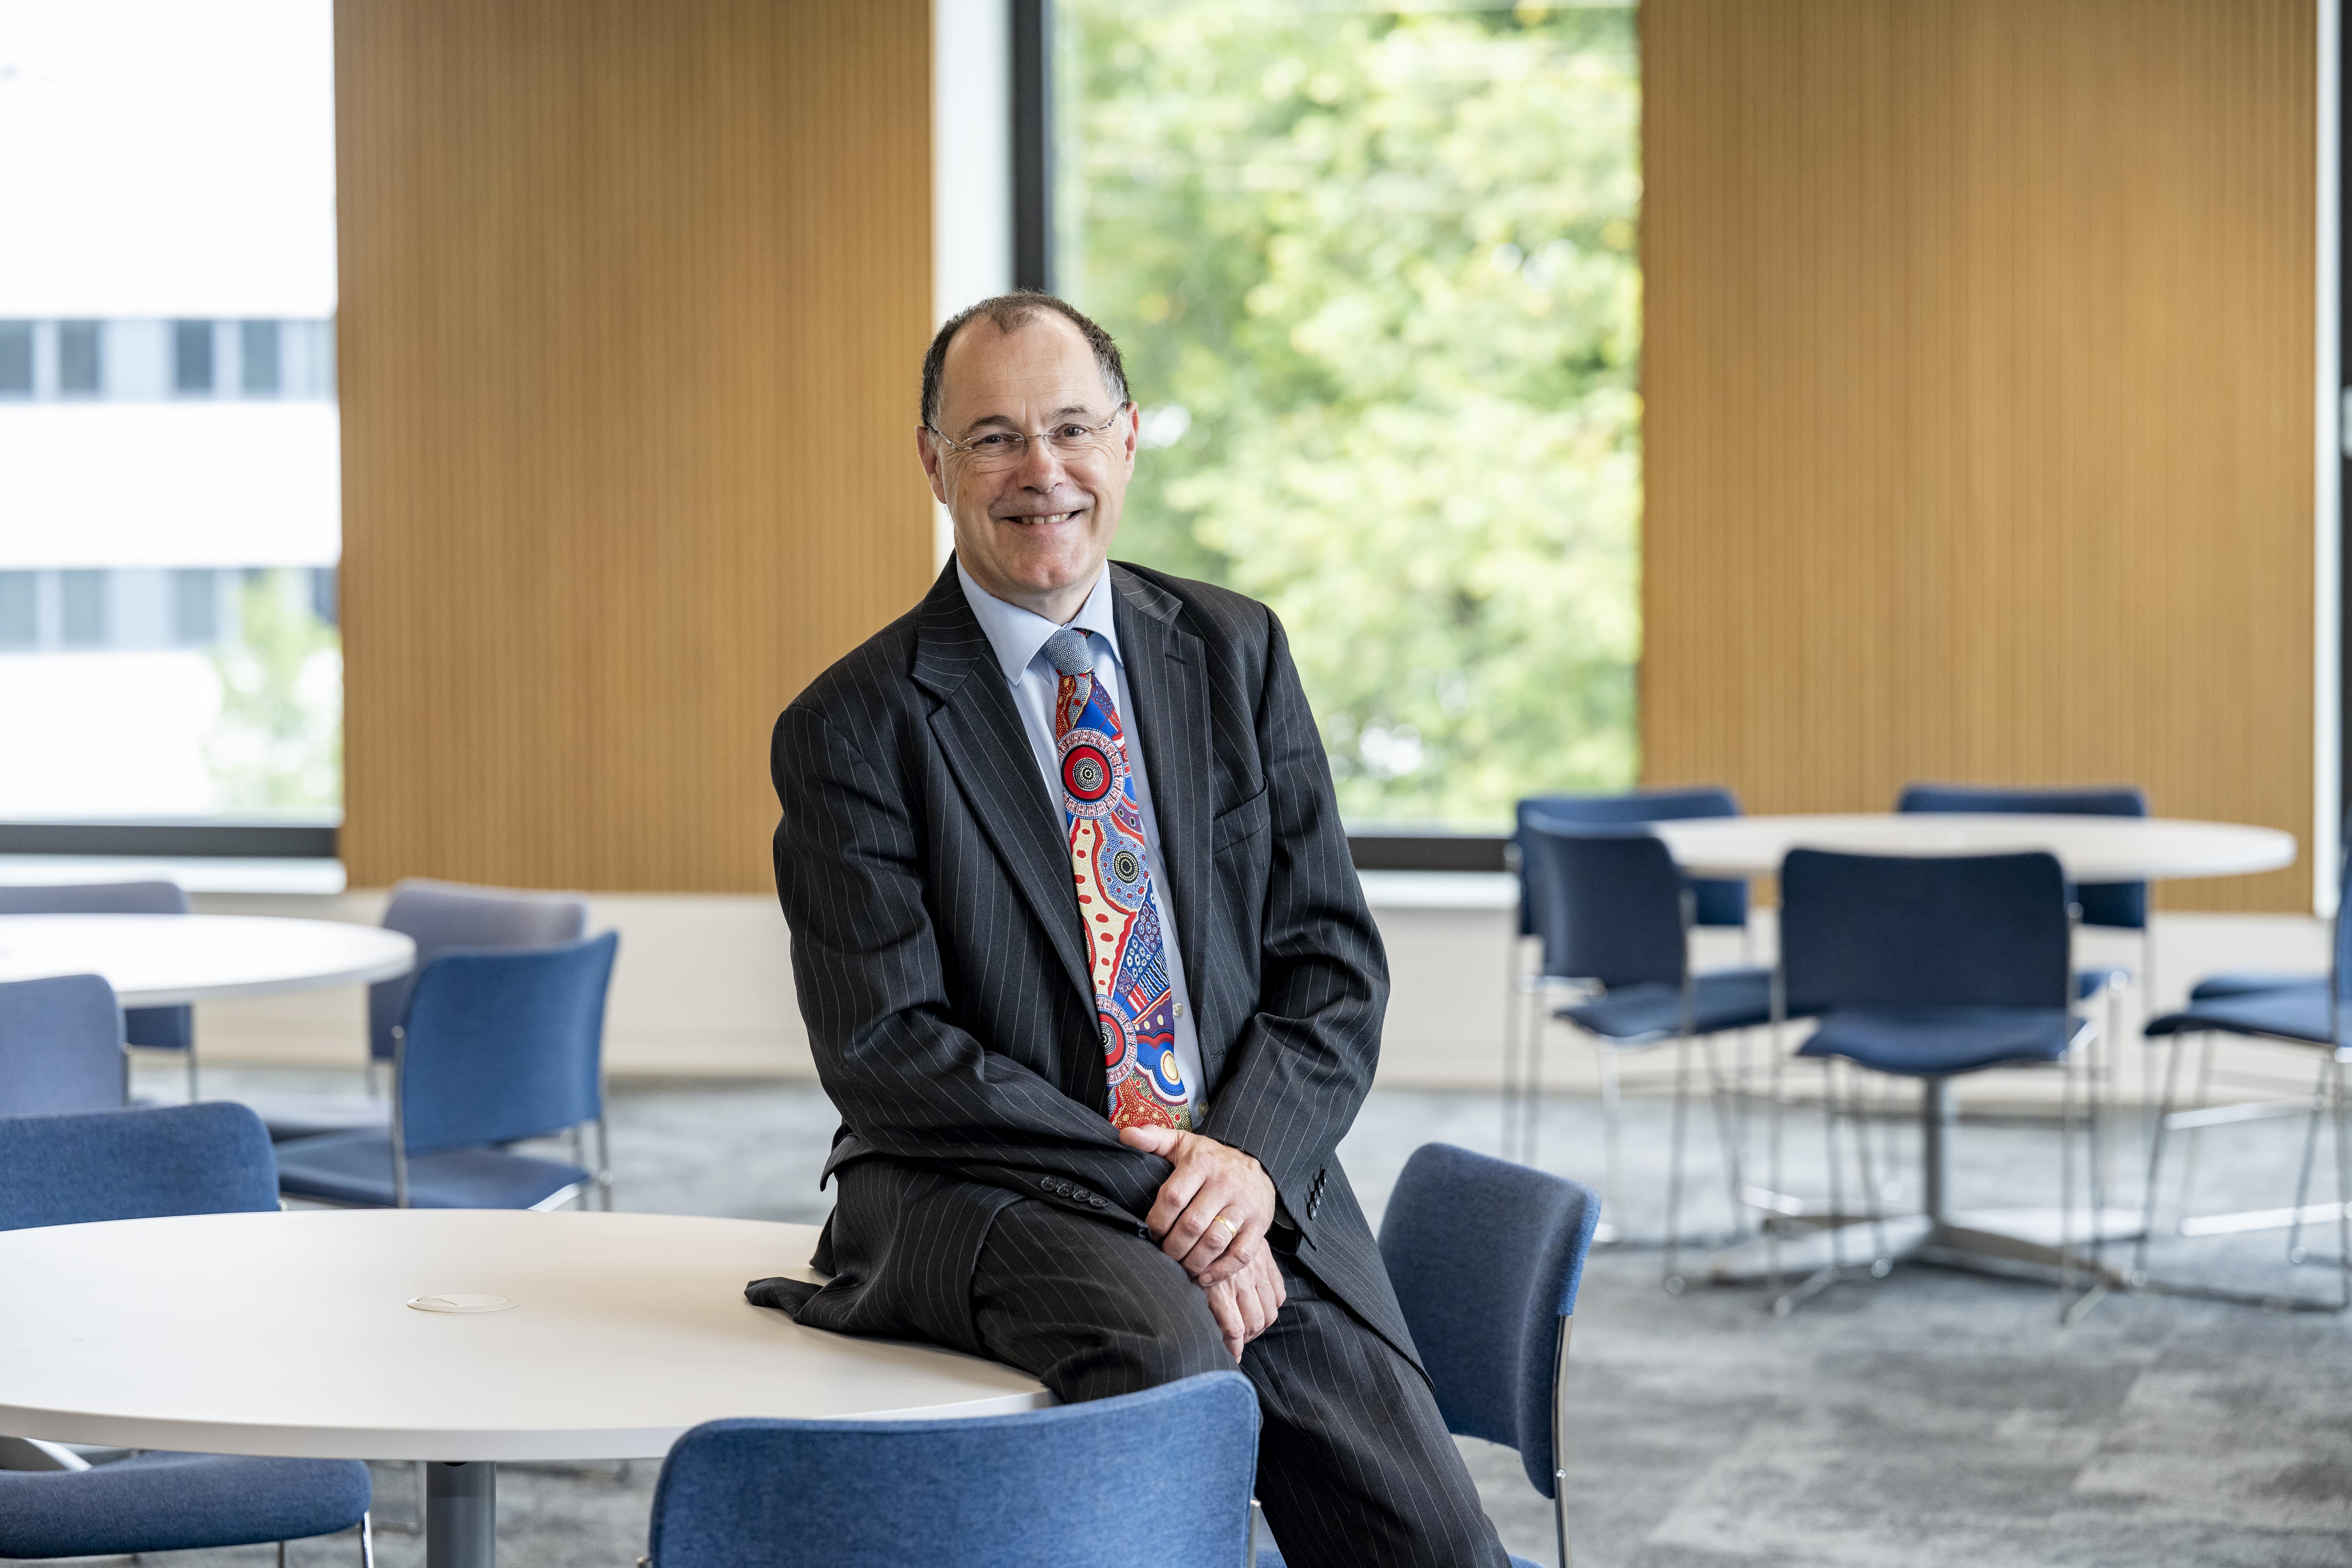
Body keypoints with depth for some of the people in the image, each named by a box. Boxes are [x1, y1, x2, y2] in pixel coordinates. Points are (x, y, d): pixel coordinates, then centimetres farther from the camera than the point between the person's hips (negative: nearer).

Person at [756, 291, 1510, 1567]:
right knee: (1160, 1338, -36)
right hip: (990, 1192, -4)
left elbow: (1331, 961, 7)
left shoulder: (1236, 654, 10)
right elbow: (886, 1051, -10)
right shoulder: (853, 727, -2)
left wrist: (1252, 1155, -12)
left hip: (1253, 1184, 4)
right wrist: (1141, 1183, -19)